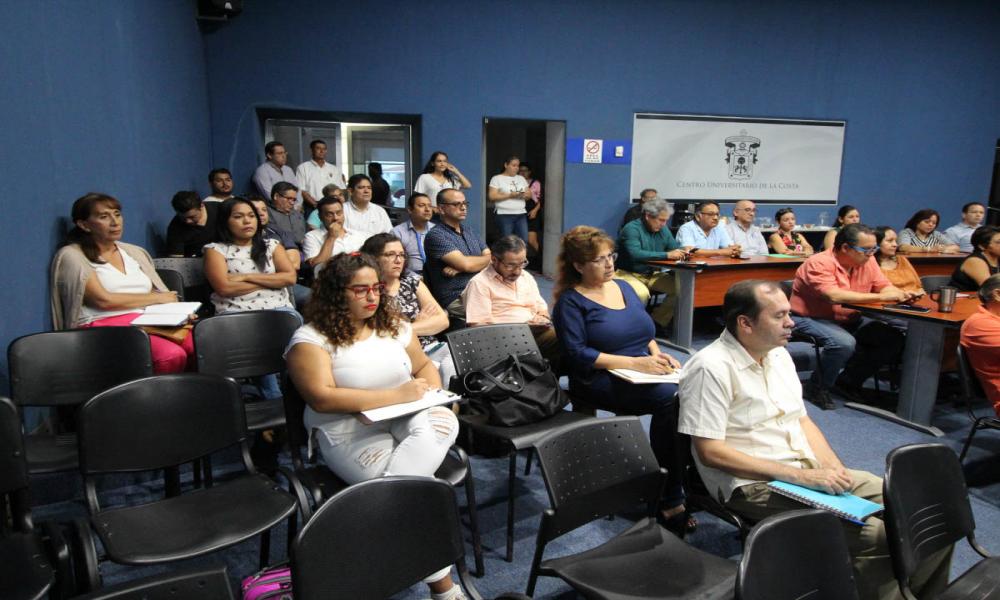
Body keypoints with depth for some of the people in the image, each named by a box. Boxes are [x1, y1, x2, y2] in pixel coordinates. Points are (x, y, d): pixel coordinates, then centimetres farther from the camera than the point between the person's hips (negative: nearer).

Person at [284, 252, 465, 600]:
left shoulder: (392, 325, 10)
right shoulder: (311, 338, -7)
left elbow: (424, 365, 20)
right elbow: (321, 399, -19)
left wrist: (430, 391, -5)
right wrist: (397, 395, -20)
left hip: (409, 421, 5)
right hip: (349, 435, -5)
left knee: (443, 421, -30)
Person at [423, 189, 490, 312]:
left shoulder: (470, 231, 19)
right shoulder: (436, 235, -5)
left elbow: (490, 259, 7)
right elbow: (466, 264, -14)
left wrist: (459, 269, -9)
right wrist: (487, 258, 6)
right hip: (455, 299, -7)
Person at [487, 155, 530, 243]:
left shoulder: (521, 178, 17)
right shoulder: (497, 179, 2)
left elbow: (529, 195, 16)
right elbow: (492, 196, -9)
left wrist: (524, 195, -9)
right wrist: (510, 195, -15)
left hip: (521, 214, 5)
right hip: (504, 215, -5)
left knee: (524, 241, -3)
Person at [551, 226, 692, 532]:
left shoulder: (623, 287, 19)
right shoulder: (571, 301, 0)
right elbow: (577, 354, -11)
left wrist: (658, 355, 1)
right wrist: (635, 362, -18)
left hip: (645, 370, 6)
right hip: (601, 379, -6)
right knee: (670, 397, -31)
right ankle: (669, 498, -20)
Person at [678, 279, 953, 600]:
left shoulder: (778, 354, 11)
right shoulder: (712, 368, -16)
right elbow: (710, 452, -20)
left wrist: (835, 469, -1)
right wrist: (799, 476, -19)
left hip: (810, 471, 8)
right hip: (755, 485, -8)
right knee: (875, 535, -25)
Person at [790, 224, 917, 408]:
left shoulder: (867, 261, 2)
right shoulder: (820, 263, -22)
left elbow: (884, 286, 8)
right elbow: (834, 296, -34)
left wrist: (900, 294, -17)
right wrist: (880, 297, -33)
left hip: (849, 320, 8)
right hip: (811, 318, -8)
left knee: (894, 338, -3)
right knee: (844, 342, -34)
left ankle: (848, 382, 10)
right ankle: (818, 388, -9)